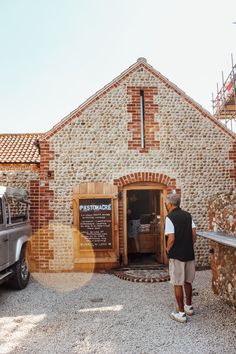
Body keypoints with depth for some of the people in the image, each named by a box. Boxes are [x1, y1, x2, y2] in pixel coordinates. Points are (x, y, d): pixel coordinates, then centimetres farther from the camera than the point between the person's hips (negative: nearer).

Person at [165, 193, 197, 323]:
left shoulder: (170, 218, -14)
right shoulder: (188, 215, 5)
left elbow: (171, 238, -20)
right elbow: (194, 235, 3)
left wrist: (168, 249, -2)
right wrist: (189, 246, 14)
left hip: (177, 255, -6)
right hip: (189, 254, 6)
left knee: (178, 284, 5)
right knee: (187, 282, 20)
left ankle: (181, 313, 13)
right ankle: (189, 307, 35)